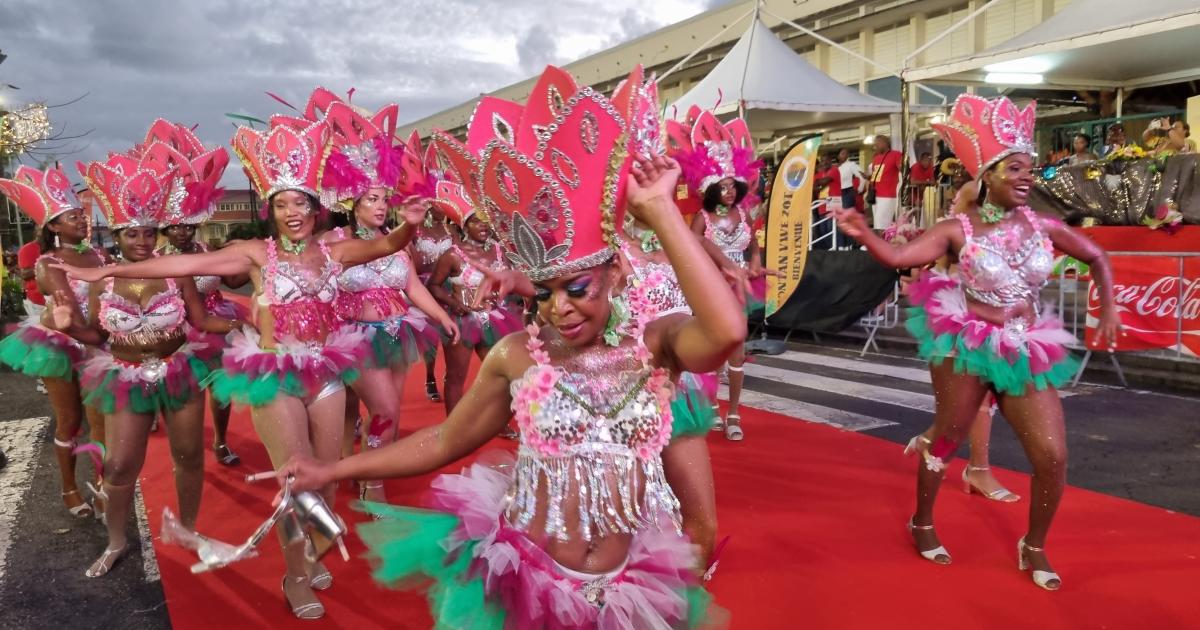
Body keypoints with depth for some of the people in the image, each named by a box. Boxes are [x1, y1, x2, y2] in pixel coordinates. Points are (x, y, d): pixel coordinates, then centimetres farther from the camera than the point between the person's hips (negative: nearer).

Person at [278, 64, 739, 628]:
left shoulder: (654, 343, -11)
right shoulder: (516, 355, -8)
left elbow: (727, 331, -33)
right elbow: (446, 441, 3)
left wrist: (660, 213, -29)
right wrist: (332, 470, 3)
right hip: (522, 579, 0)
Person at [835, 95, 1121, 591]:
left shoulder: (1041, 225, 1)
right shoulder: (958, 229, -9)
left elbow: (1097, 258, 16)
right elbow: (898, 257, -21)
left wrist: (1108, 310, 9)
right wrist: (863, 234, -37)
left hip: (1024, 350, 4)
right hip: (966, 343, -4)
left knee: (1053, 456, -1)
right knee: (948, 438, 11)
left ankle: (1033, 548, 24)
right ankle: (922, 525, 36)